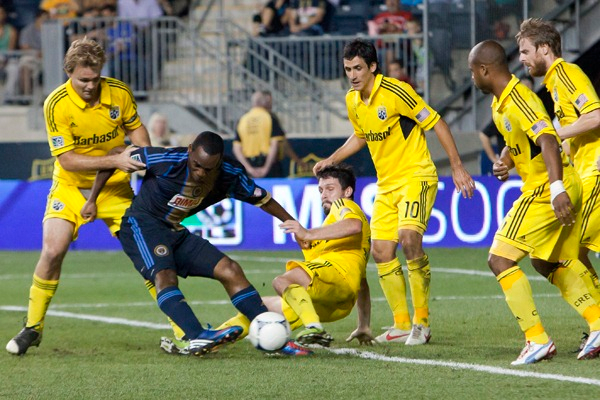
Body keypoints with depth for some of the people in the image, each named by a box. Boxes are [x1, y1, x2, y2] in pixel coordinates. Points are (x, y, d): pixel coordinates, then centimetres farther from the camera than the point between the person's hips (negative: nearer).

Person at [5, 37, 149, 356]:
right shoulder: (57, 105, -21)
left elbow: (135, 127, 8)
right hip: (70, 187, -2)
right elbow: (67, 159, -23)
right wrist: (115, 160, -32)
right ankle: (33, 327, 2)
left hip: (114, 187, 2)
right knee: (52, 250, -16)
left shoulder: (119, 93, -12)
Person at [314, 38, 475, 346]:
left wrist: (457, 167, -13)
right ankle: (402, 325, 12)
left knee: (408, 236, -27)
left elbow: (436, 123, -11)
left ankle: (422, 322, -19)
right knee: (381, 252, 0)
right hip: (386, 184, 8)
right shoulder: (352, 101, 6)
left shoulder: (395, 92, -16)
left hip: (416, 176, -8)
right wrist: (330, 160, 15)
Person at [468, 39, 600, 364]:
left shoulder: (519, 100, -19)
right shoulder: (499, 102, 12)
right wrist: (504, 162, 6)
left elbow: (548, 141, -31)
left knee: (500, 260, -10)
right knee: (548, 263, 22)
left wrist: (557, 188, -42)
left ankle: (537, 340, -11)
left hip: (547, 191, -10)